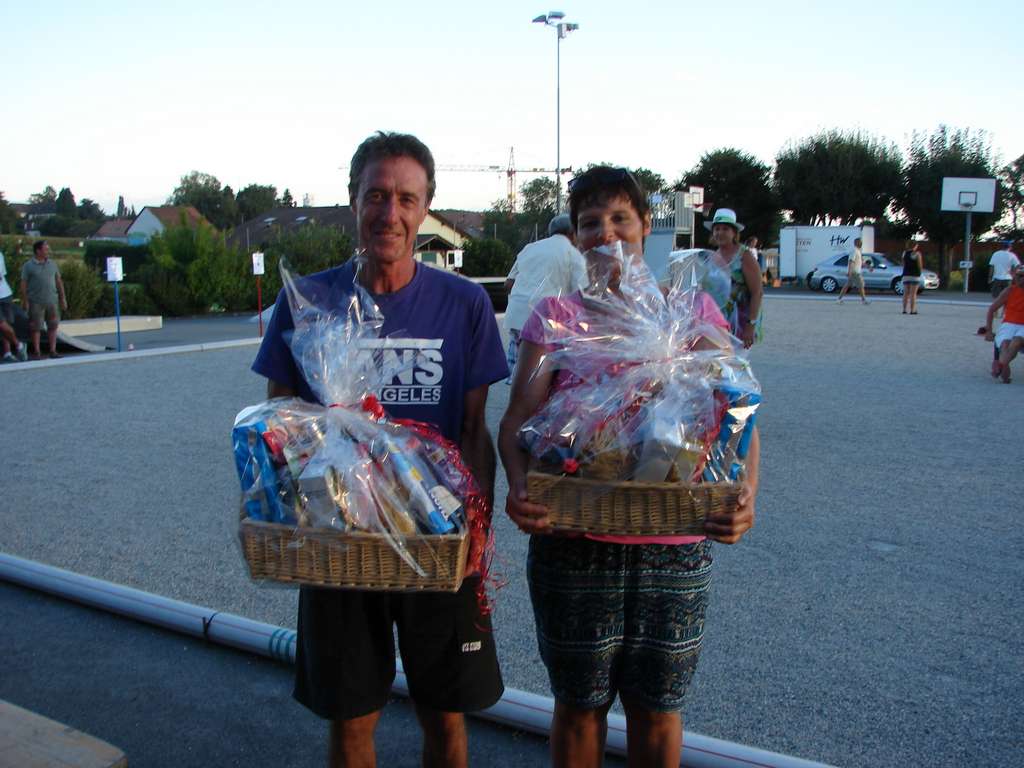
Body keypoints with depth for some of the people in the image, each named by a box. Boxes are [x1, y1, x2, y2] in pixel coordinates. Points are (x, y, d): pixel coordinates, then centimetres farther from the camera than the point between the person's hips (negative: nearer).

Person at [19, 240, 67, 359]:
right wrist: (25, 301, -9)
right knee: (35, 328, 2)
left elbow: (59, 281, 13)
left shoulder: (52, 264, 10)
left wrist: (63, 298, 10)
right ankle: (37, 352, 8)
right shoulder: (28, 266, -2)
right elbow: (23, 284, -3)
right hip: (36, 302, -4)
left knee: (53, 326, 3)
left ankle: (53, 351, 9)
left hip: (52, 301, 4)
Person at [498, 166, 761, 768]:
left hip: (676, 547, 1)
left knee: (657, 708, 16)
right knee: (579, 705, 16)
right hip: (574, 543, 0)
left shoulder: (693, 311, 4)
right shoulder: (556, 314, 2)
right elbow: (519, 416, -8)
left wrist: (745, 492, -21)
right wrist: (520, 485, -27)